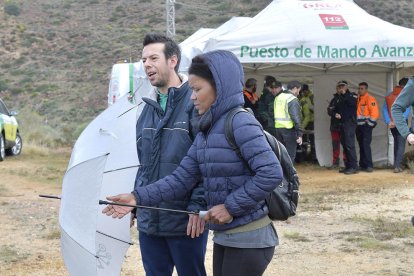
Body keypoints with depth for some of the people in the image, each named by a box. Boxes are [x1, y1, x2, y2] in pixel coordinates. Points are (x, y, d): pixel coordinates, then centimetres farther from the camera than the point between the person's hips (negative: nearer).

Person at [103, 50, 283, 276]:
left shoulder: (240, 123, -16)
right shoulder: (206, 132, 10)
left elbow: (271, 173, -24)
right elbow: (182, 178, 5)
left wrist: (231, 206, -20)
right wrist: (138, 197, -5)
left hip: (248, 240, -8)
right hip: (224, 237, 8)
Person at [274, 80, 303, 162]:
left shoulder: (278, 97, 13)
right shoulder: (293, 99, -10)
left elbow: (275, 114, 13)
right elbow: (296, 118, -16)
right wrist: (299, 134, -16)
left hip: (278, 128, 7)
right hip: (289, 129, -7)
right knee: (290, 155, -2)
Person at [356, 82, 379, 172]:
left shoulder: (370, 98, -8)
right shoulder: (358, 99, 15)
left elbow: (374, 113, -15)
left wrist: (369, 123, -15)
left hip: (366, 126, -8)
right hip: (358, 126, 8)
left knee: (366, 145, -14)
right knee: (361, 146, 10)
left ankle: (369, 166, -15)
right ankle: (362, 165, 15)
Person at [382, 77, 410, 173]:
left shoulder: (388, 96, 5)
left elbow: (384, 109, -2)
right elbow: (407, 110, -16)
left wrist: (388, 121, -9)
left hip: (391, 124, 5)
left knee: (396, 142, 19)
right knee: (401, 144, -2)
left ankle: (397, 164, 23)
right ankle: (397, 166, -15)